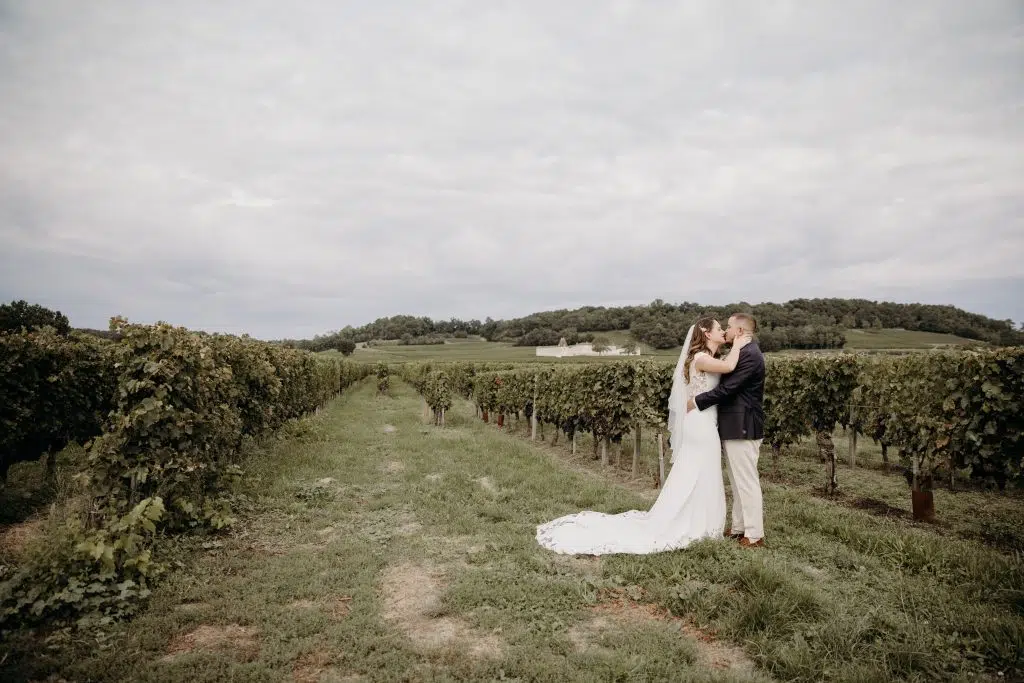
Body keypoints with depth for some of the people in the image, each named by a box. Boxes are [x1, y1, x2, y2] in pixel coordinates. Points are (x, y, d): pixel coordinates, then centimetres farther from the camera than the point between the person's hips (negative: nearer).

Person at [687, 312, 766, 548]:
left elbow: (727, 388, -22)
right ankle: (739, 528, 27)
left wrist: (697, 401, -13)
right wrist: (700, 397, 8)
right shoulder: (743, 352, 14)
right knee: (738, 482, 16)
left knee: (747, 481, -3)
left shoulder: (749, 354, -18)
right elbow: (728, 386, 16)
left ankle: (754, 535, 5)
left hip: (743, 428, -10)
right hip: (736, 427, 10)